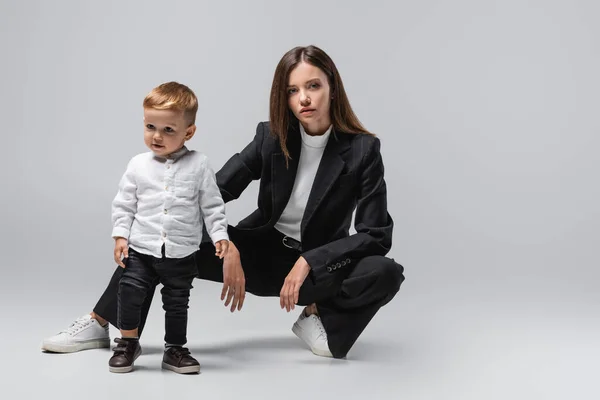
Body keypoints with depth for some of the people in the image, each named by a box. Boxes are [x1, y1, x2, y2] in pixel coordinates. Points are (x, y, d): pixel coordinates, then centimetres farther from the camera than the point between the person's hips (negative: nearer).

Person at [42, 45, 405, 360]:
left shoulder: (364, 150, -15)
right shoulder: (271, 137, -7)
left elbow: (377, 234, -19)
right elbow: (215, 193, -11)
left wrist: (309, 262, -28)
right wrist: (227, 248, -29)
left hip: (318, 265, -2)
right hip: (259, 252, 2)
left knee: (386, 274, -33)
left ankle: (318, 315, -4)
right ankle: (100, 324, -8)